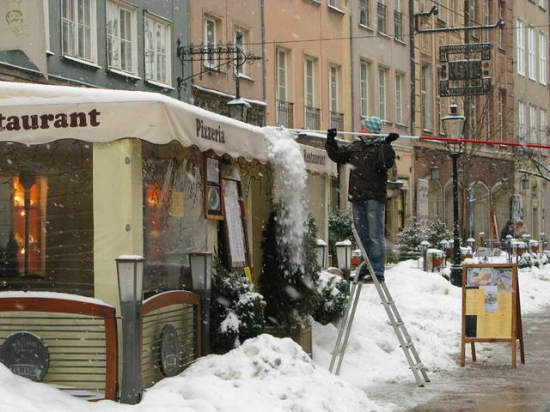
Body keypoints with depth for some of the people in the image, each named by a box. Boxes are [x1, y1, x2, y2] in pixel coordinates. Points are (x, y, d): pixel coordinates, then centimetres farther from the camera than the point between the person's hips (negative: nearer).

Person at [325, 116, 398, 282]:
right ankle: (368, 267, 18)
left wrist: (386, 145, -27)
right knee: (362, 234, 11)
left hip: (374, 197, -7)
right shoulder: (355, 147, 16)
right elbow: (337, 155, 26)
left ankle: (377, 270, -10)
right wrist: (330, 141, 18)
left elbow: (386, 163, -21)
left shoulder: (380, 147, -4)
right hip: (357, 197, 7)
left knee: (375, 234, -9)